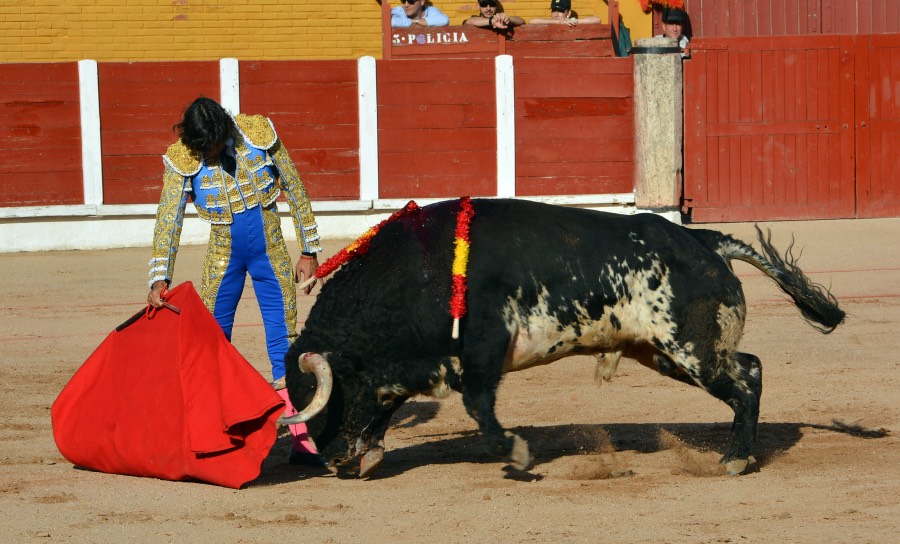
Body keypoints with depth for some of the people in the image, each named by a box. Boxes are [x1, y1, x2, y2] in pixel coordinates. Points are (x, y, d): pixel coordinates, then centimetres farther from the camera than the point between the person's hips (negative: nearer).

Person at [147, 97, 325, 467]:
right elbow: (168, 220, -18)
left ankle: (302, 442, -3)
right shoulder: (182, 160, -14)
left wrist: (309, 251, -1)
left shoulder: (259, 134, -13)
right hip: (223, 254, 1)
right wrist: (159, 279, -29)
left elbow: (295, 190, -3)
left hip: (270, 250, -1)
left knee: (285, 343, -4)